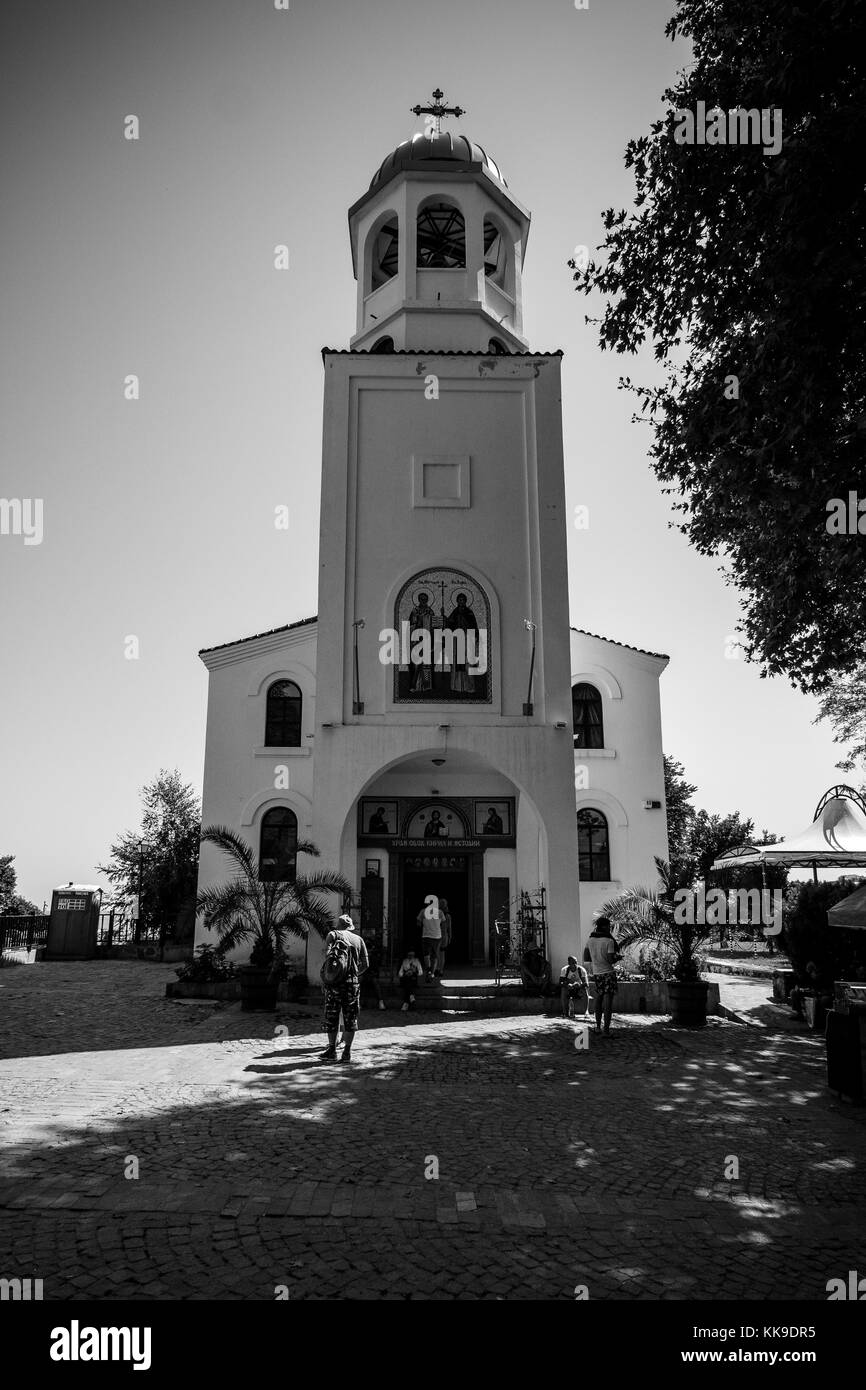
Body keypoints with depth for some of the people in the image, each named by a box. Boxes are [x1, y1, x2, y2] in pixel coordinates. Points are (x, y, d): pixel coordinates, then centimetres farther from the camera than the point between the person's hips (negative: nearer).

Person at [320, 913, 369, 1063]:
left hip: (333, 982, -1)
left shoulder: (332, 934, 8)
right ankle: (347, 1052, 6)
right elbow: (365, 963, 9)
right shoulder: (358, 939, 14)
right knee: (350, 1017, 7)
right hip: (352, 981, 2)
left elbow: (327, 954, -9)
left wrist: (327, 974, 0)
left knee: (331, 1016, 6)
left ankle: (332, 1050, 8)